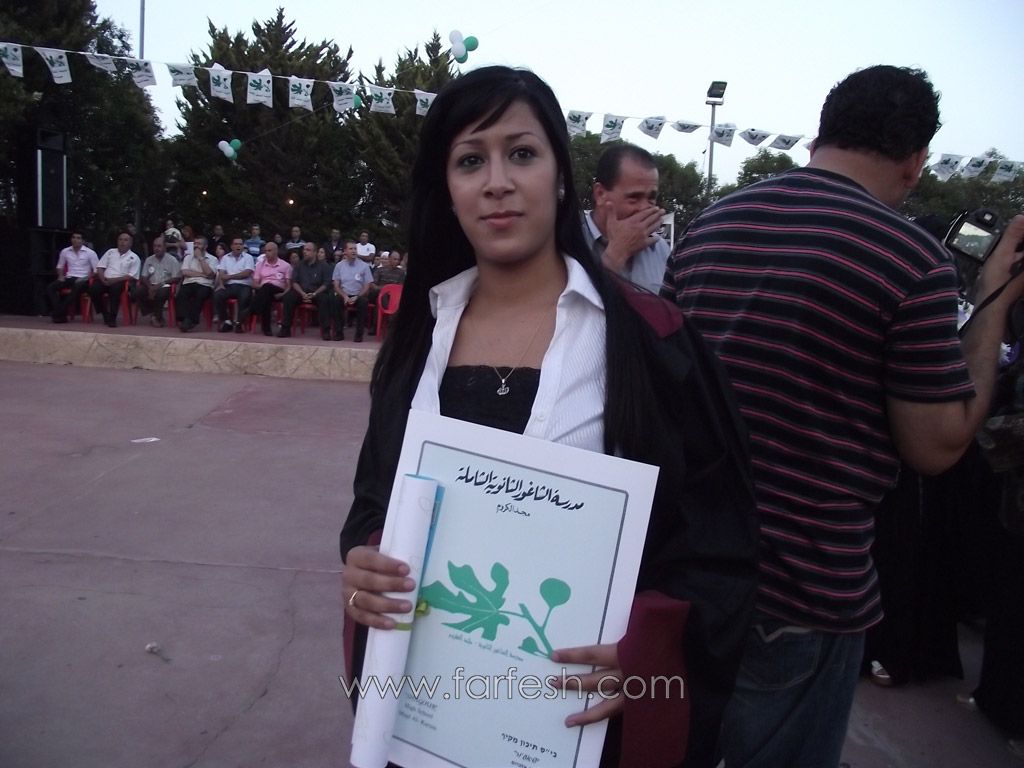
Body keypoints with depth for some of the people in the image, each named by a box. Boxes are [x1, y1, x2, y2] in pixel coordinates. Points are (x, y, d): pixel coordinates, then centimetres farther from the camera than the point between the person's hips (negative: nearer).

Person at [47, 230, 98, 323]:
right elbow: (60, 266, 25)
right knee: (50, 287, -21)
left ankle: (58, 313, -31)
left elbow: (97, 270, -4)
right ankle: (60, 314, -29)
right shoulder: (65, 252, 11)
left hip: (82, 280, -4)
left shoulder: (90, 253, 0)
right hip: (69, 278, 4)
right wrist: (61, 276, 6)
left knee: (76, 290, -39)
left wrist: (86, 278, -16)